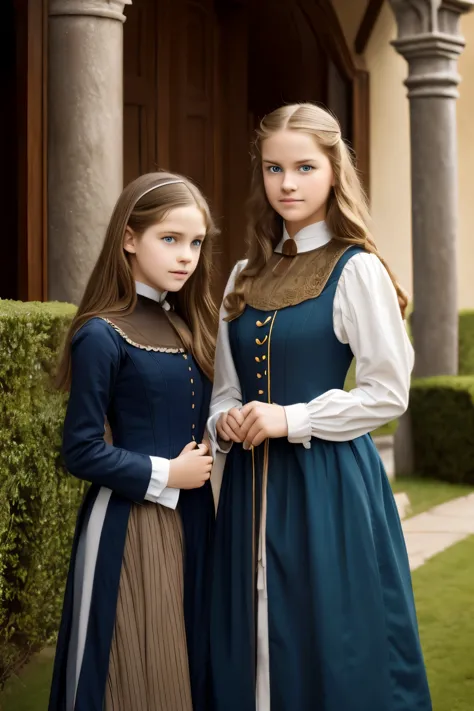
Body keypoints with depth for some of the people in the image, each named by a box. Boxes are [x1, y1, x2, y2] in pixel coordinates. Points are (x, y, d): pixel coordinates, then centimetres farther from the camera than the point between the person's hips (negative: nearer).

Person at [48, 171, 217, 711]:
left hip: (193, 518, 7)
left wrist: (206, 461, -2)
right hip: (129, 523, -7)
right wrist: (164, 475, -14)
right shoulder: (103, 337, -12)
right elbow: (81, 452, -14)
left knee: (190, 664, 12)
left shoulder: (189, 326, 10)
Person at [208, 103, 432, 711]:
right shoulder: (246, 277, 11)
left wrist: (292, 419, -15)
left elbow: (388, 392, -10)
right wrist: (224, 422, -3)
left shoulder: (357, 271, -7)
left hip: (327, 480, -6)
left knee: (327, 643, 0)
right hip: (252, 483, 6)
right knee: (254, 641, 9)